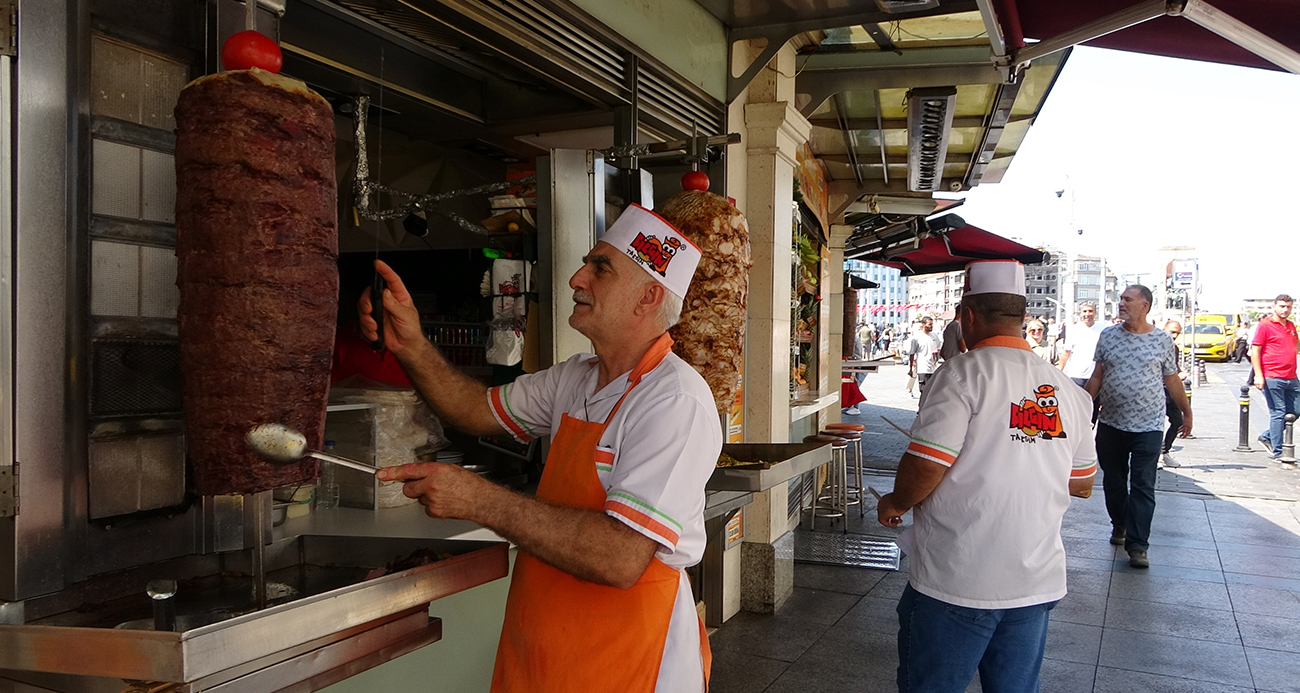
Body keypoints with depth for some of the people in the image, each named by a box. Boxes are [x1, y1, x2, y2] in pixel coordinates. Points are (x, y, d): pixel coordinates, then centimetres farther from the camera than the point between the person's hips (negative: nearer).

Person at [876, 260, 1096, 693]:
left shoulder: (964, 374, -13)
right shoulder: (1066, 389, 7)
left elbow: (925, 466, -19)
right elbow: (1082, 484, 14)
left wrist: (894, 504, 0)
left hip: (957, 586, -6)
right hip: (1037, 585, 6)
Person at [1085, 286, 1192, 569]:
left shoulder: (1162, 340, -1)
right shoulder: (1108, 336, 4)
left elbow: (1172, 380, 9)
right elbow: (1097, 377, 7)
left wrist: (1187, 412, 14)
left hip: (1148, 426, -3)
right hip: (1111, 425, 3)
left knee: (1143, 487, -4)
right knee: (1113, 482, 13)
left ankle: (1137, 546, -2)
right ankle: (1119, 525, 35)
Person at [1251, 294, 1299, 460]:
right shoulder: (1265, 325, -6)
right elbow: (1255, 350, -9)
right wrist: (1258, 375, -15)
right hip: (1272, 378, -7)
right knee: (1278, 413, -4)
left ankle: (1267, 437, 23)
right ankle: (1277, 452, 2)